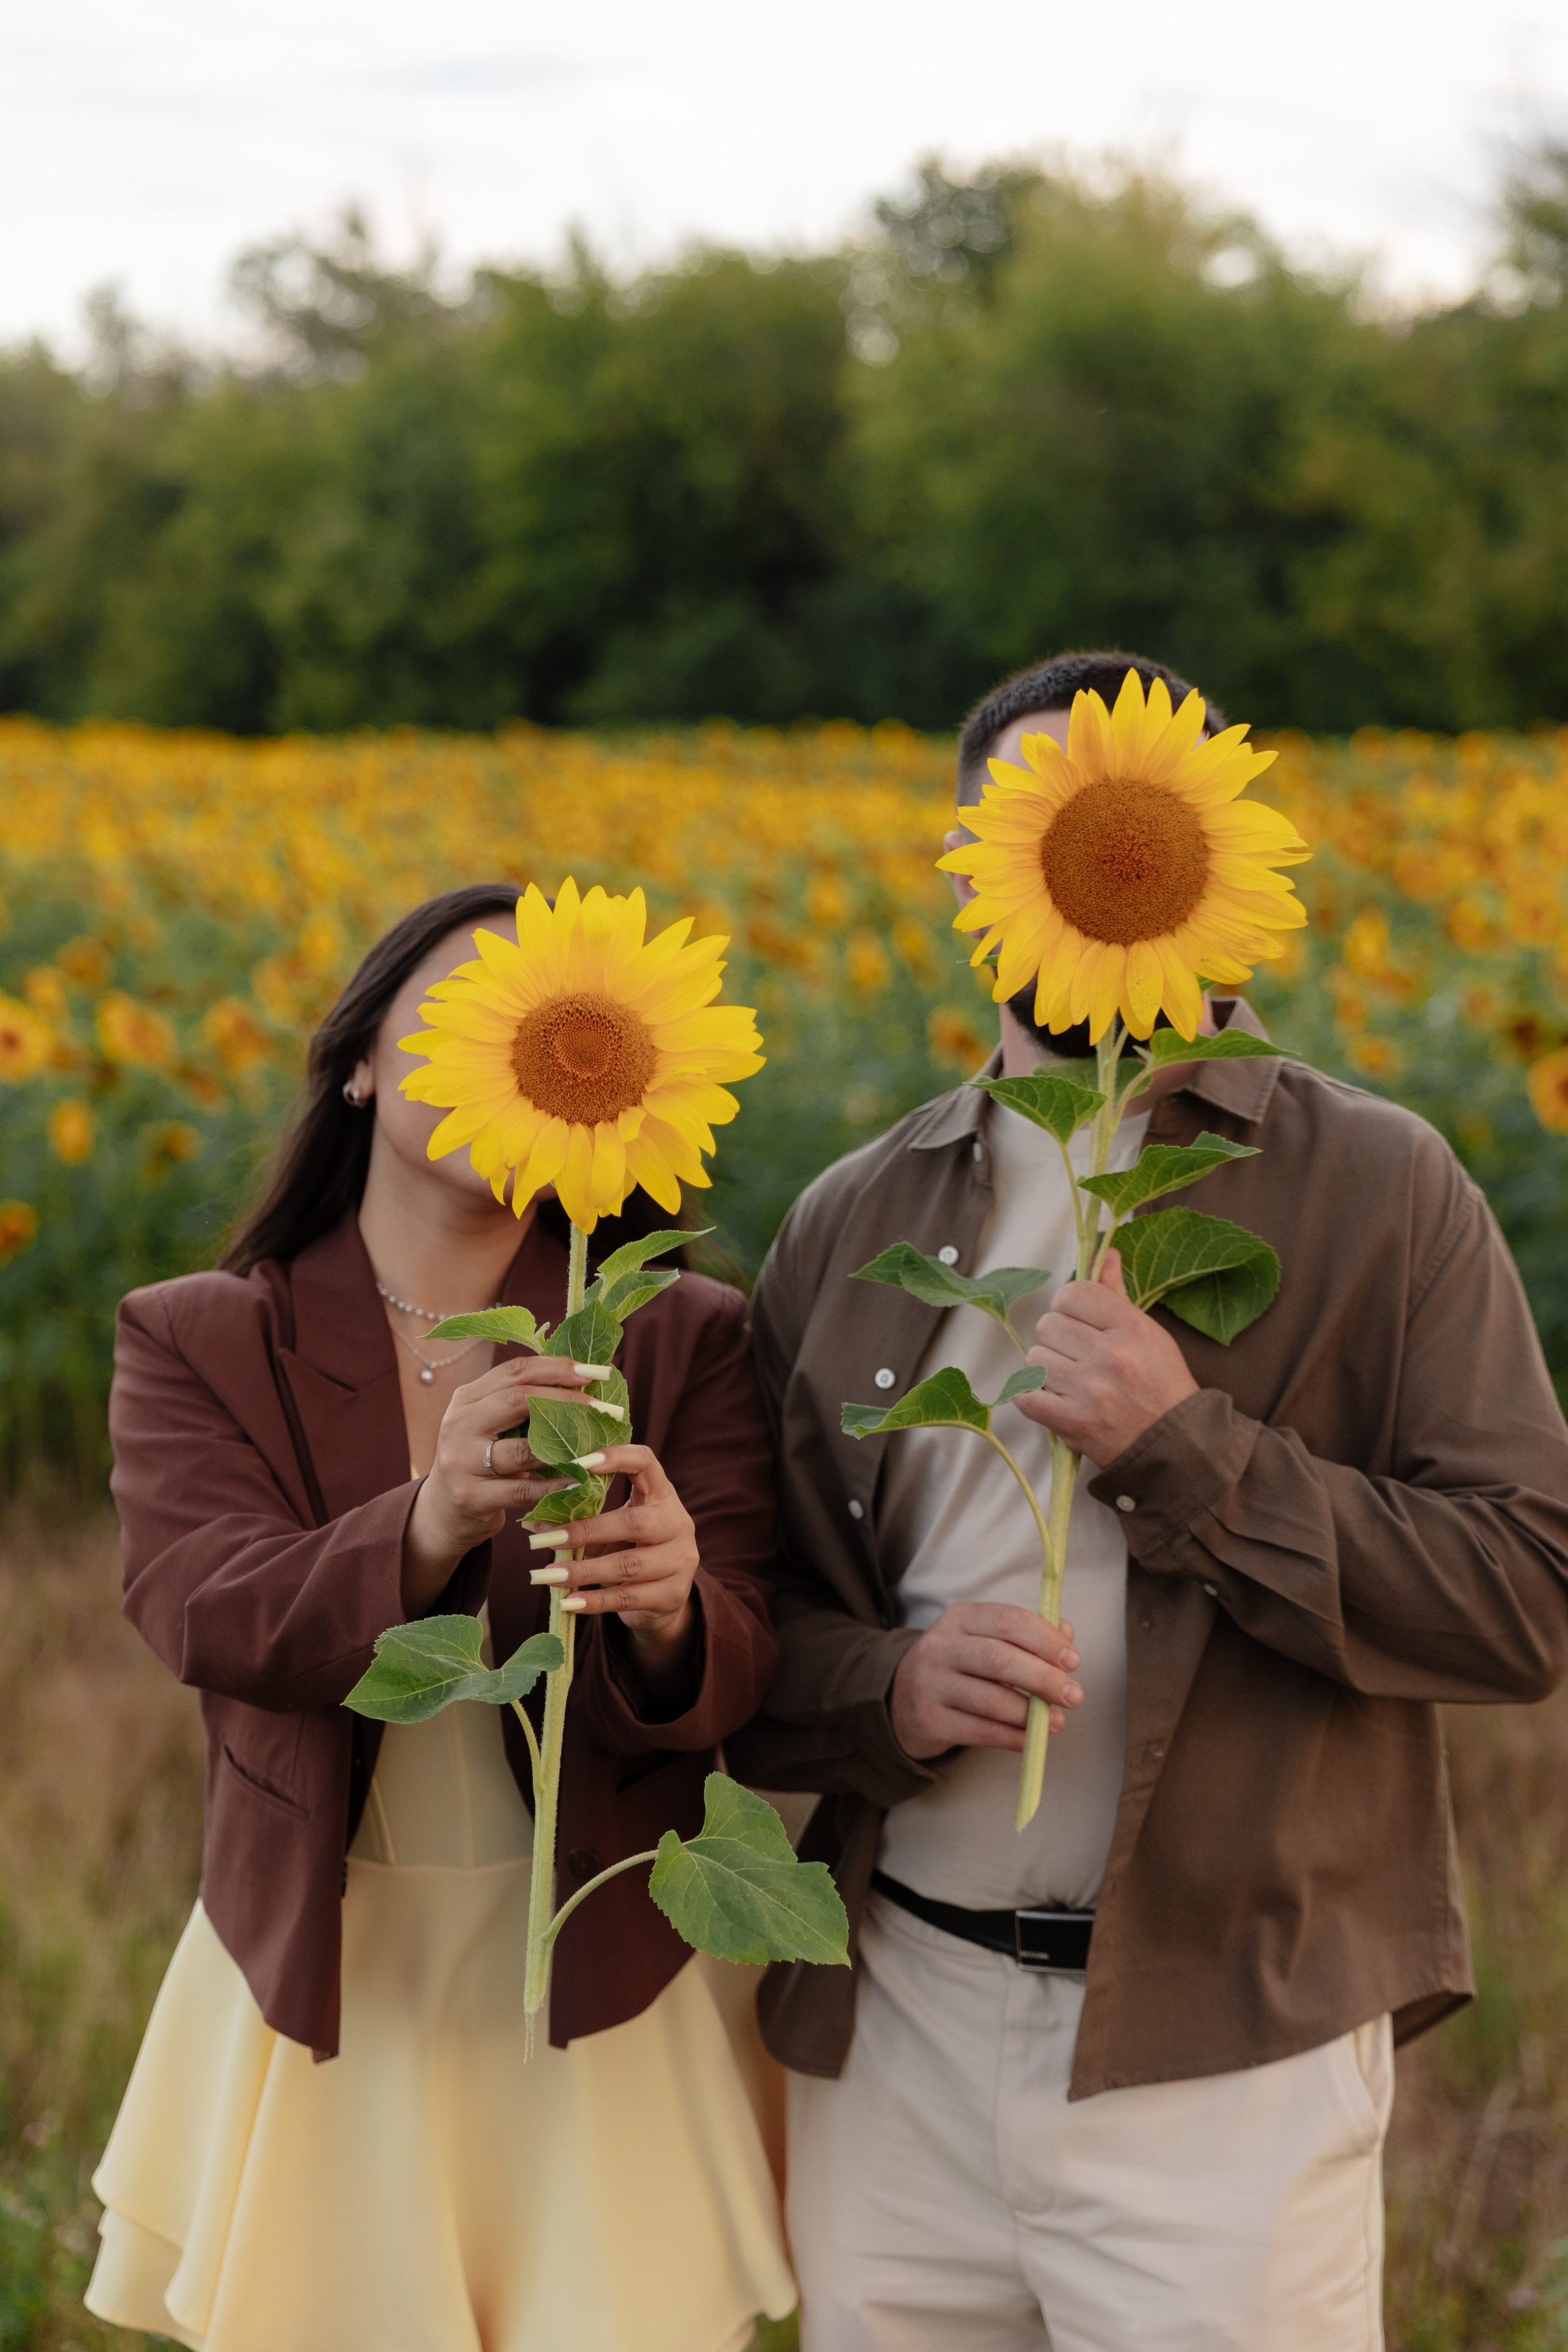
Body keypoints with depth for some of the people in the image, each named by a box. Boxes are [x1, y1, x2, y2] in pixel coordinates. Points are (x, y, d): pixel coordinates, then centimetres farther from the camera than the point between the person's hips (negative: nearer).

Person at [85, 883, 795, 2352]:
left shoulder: (683, 1342, 1)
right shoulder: (192, 1343, 1)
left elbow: (731, 1676, -9)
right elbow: (201, 1614, -16)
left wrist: (665, 1613, -34)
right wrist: (428, 1529, -35)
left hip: (590, 2010, 0)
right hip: (317, 2003, 0)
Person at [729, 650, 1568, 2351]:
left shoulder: (1378, 1190, -2)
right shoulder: (849, 1223, 9)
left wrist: (1188, 1452, -18)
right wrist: (886, 1691, -11)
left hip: (1226, 2063, -3)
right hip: (891, 2039, 4)